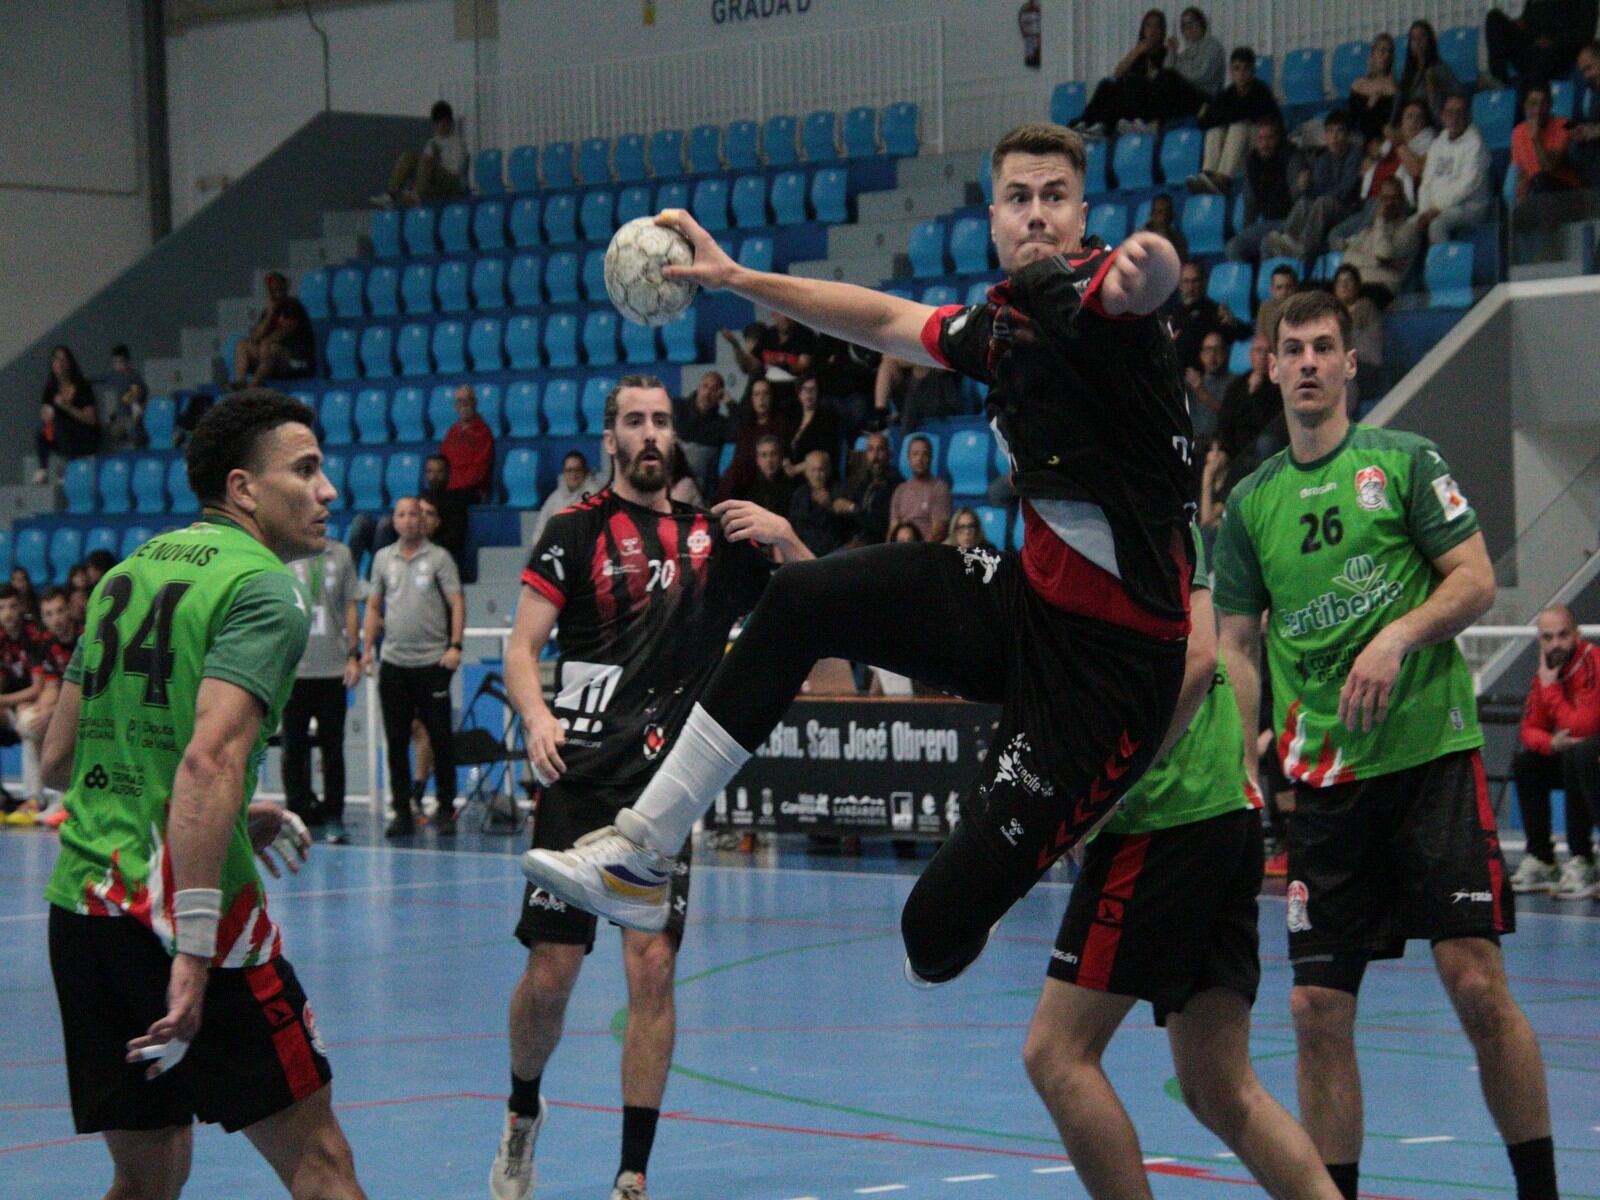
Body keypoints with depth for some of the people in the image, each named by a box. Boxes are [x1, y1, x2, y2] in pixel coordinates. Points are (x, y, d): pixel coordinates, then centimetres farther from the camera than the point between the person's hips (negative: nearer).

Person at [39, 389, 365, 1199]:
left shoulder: (128, 573, 17)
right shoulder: (263, 590, -8)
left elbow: (58, 761, 21)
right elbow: (210, 760, -22)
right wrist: (194, 953, -26)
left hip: (79, 899, 8)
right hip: (181, 910, -8)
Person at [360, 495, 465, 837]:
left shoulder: (438, 558, 0)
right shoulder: (383, 558, 11)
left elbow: (456, 603, -4)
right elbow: (373, 605, 16)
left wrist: (455, 646, -14)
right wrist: (367, 648, 8)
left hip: (433, 661, -3)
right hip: (393, 661, 4)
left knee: (440, 738, -2)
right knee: (396, 741, 4)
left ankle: (446, 810, 5)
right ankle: (402, 812, 10)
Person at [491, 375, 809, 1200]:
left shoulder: (714, 536, 12)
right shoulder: (576, 530, 3)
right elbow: (521, 648, -2)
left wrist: (785, 539, -6)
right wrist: (535, 716, -22)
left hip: (663, 783, 2)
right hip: (580, 775, -2)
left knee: (652, 967, -7)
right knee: (551, 970, -3)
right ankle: (523, 1115, 27)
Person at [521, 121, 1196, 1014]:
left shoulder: (1096, 295, -17)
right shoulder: (999, 326, 9)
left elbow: (1147, 280, -42)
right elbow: (886, 320, 28)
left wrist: (1148, 262, -66)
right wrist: (736, 278, 31)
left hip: (1113, 661, -8)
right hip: (1031, 598, 8)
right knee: (801, 601, 9)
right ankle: (639, 855, 16)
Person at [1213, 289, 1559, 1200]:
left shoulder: (1405, 461, 3)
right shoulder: (1252, 502, 12)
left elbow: (1476, 580, -2)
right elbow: (1239, 646, 15)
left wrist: (1398, 637, -18)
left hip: (1431, 755, -3)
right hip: (1321, 776, 3)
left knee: (1476, 982, -10)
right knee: (1318, 1009, 0)